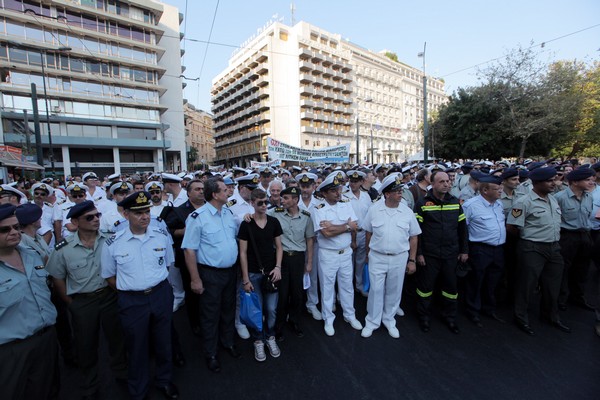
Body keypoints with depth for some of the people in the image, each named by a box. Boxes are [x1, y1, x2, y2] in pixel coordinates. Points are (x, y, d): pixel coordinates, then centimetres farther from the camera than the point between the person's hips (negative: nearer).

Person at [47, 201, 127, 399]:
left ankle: (121, 371, 45)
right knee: (86, 345, 17)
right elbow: (57, 278, 0)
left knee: (117, 337, 18)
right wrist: (71, 303, 2)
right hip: (82, 303, 0)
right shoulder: (63, 248, -14)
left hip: (109, 297, 1)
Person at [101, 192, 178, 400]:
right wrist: (130, 290, -5)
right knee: (137, 347, 18)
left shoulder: (162, 236, -6)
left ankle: (164, 380, 47)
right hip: (132, 301, -1)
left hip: (161, 295, 2)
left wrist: (156, 283, 2)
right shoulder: (112, 243, -11)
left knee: (163, 342, 20)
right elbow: (109, 276, 1)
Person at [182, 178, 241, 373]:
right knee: (210, 314, 12)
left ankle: (228, 342, 46)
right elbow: (189, 249, -16)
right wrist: (195, 279, -16)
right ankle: (210, 354, 34)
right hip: (210, 274, -6)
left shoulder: (228, 212, 3)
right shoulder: (197, 217, -18)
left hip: (230, 271, 6)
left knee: (228, 309, 22)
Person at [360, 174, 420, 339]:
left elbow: (413, 237, 3)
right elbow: (369, 233, 4)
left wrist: (412, 260, 3)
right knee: (375, 290, 8)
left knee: (394, 291, 14)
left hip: (399, 258, 1)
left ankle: (389, 320, 35)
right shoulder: (374, 209, -5)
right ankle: (372, 321, 26)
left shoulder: (407, 212, -3)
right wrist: (368, 253, 8)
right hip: (377, 257, -1)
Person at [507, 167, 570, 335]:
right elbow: (511, 227, -17)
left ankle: (551, 315, 40)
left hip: (554, 247, 8)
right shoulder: (524, 202, -16)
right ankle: (521, 318, 20)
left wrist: (555, 239, 11)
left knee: (553, 284, 19)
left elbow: (556, 222, 22)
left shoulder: (553, 200, 9)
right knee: (527, 284, 3)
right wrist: (527, 236, -2)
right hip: (533, 249, -7)